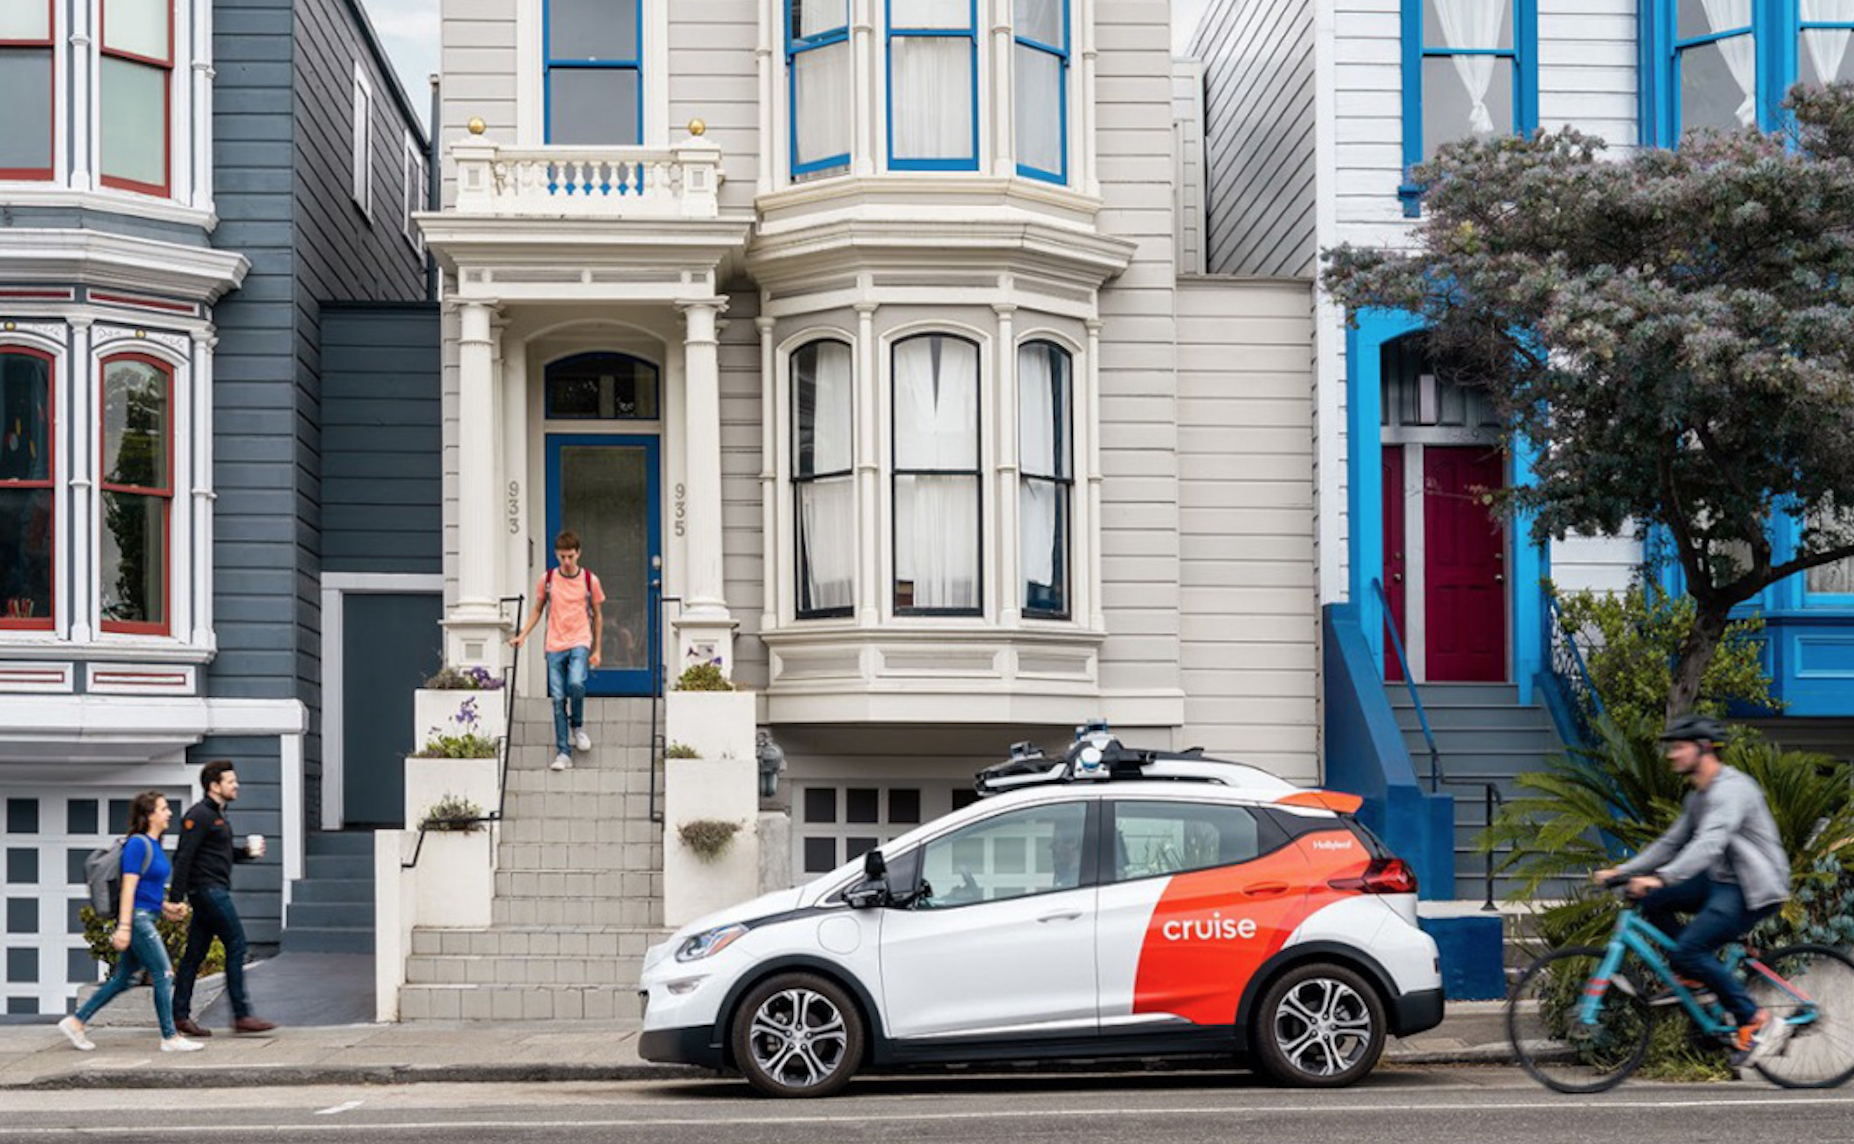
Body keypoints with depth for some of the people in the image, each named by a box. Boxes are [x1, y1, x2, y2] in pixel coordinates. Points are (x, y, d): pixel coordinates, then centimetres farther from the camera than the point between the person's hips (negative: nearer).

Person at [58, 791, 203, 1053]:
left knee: (123, 978, 13)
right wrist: (124, 926, -22)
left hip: (146, 918, 10)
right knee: (163, 975, -7)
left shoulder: (154, 845, 15)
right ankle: (170, 1038, -1)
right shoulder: (138, 844, -14)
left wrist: (165, 907, 14)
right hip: (137, 918, -10)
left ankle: (76, 1022, 19)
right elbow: (129, 886, -18)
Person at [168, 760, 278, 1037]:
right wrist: (176, 898, -21)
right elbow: (183, 857, -17)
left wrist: (248, 851, 8)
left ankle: (180, 1014, 10)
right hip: (207, 889, -10)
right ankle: (241, 1015, -10)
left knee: (195, 952, 9)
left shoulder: (218, 816, 20)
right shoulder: (199, 815, -12)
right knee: (236, 944, -10)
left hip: (214, 892, 10)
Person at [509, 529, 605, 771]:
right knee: (558, 698, -1)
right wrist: (522, 635, 5)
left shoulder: (590, 580, 1)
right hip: (555, 645, 2)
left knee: (576, 683, -27)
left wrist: (596, 650, 9)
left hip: (580, 642, -2)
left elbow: (597, 615, 10)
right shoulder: (547, 579, 4)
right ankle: (563, 753, 4)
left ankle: (577, 725, 2)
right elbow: (538, 610, 17)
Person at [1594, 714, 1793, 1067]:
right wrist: (1621, 871, 8)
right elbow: (1671, 842, 19)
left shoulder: (1731, 789, -19)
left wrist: (1661, 878, -46)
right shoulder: (1698, 798, 15)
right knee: (1652, 902, 3)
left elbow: (1710, 843, -34)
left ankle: (1757, 1022, -11)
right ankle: (1701, 975, 11)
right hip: (1723, 880, 10)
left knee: (1686, 952, -20)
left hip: (1754, 891, -10)